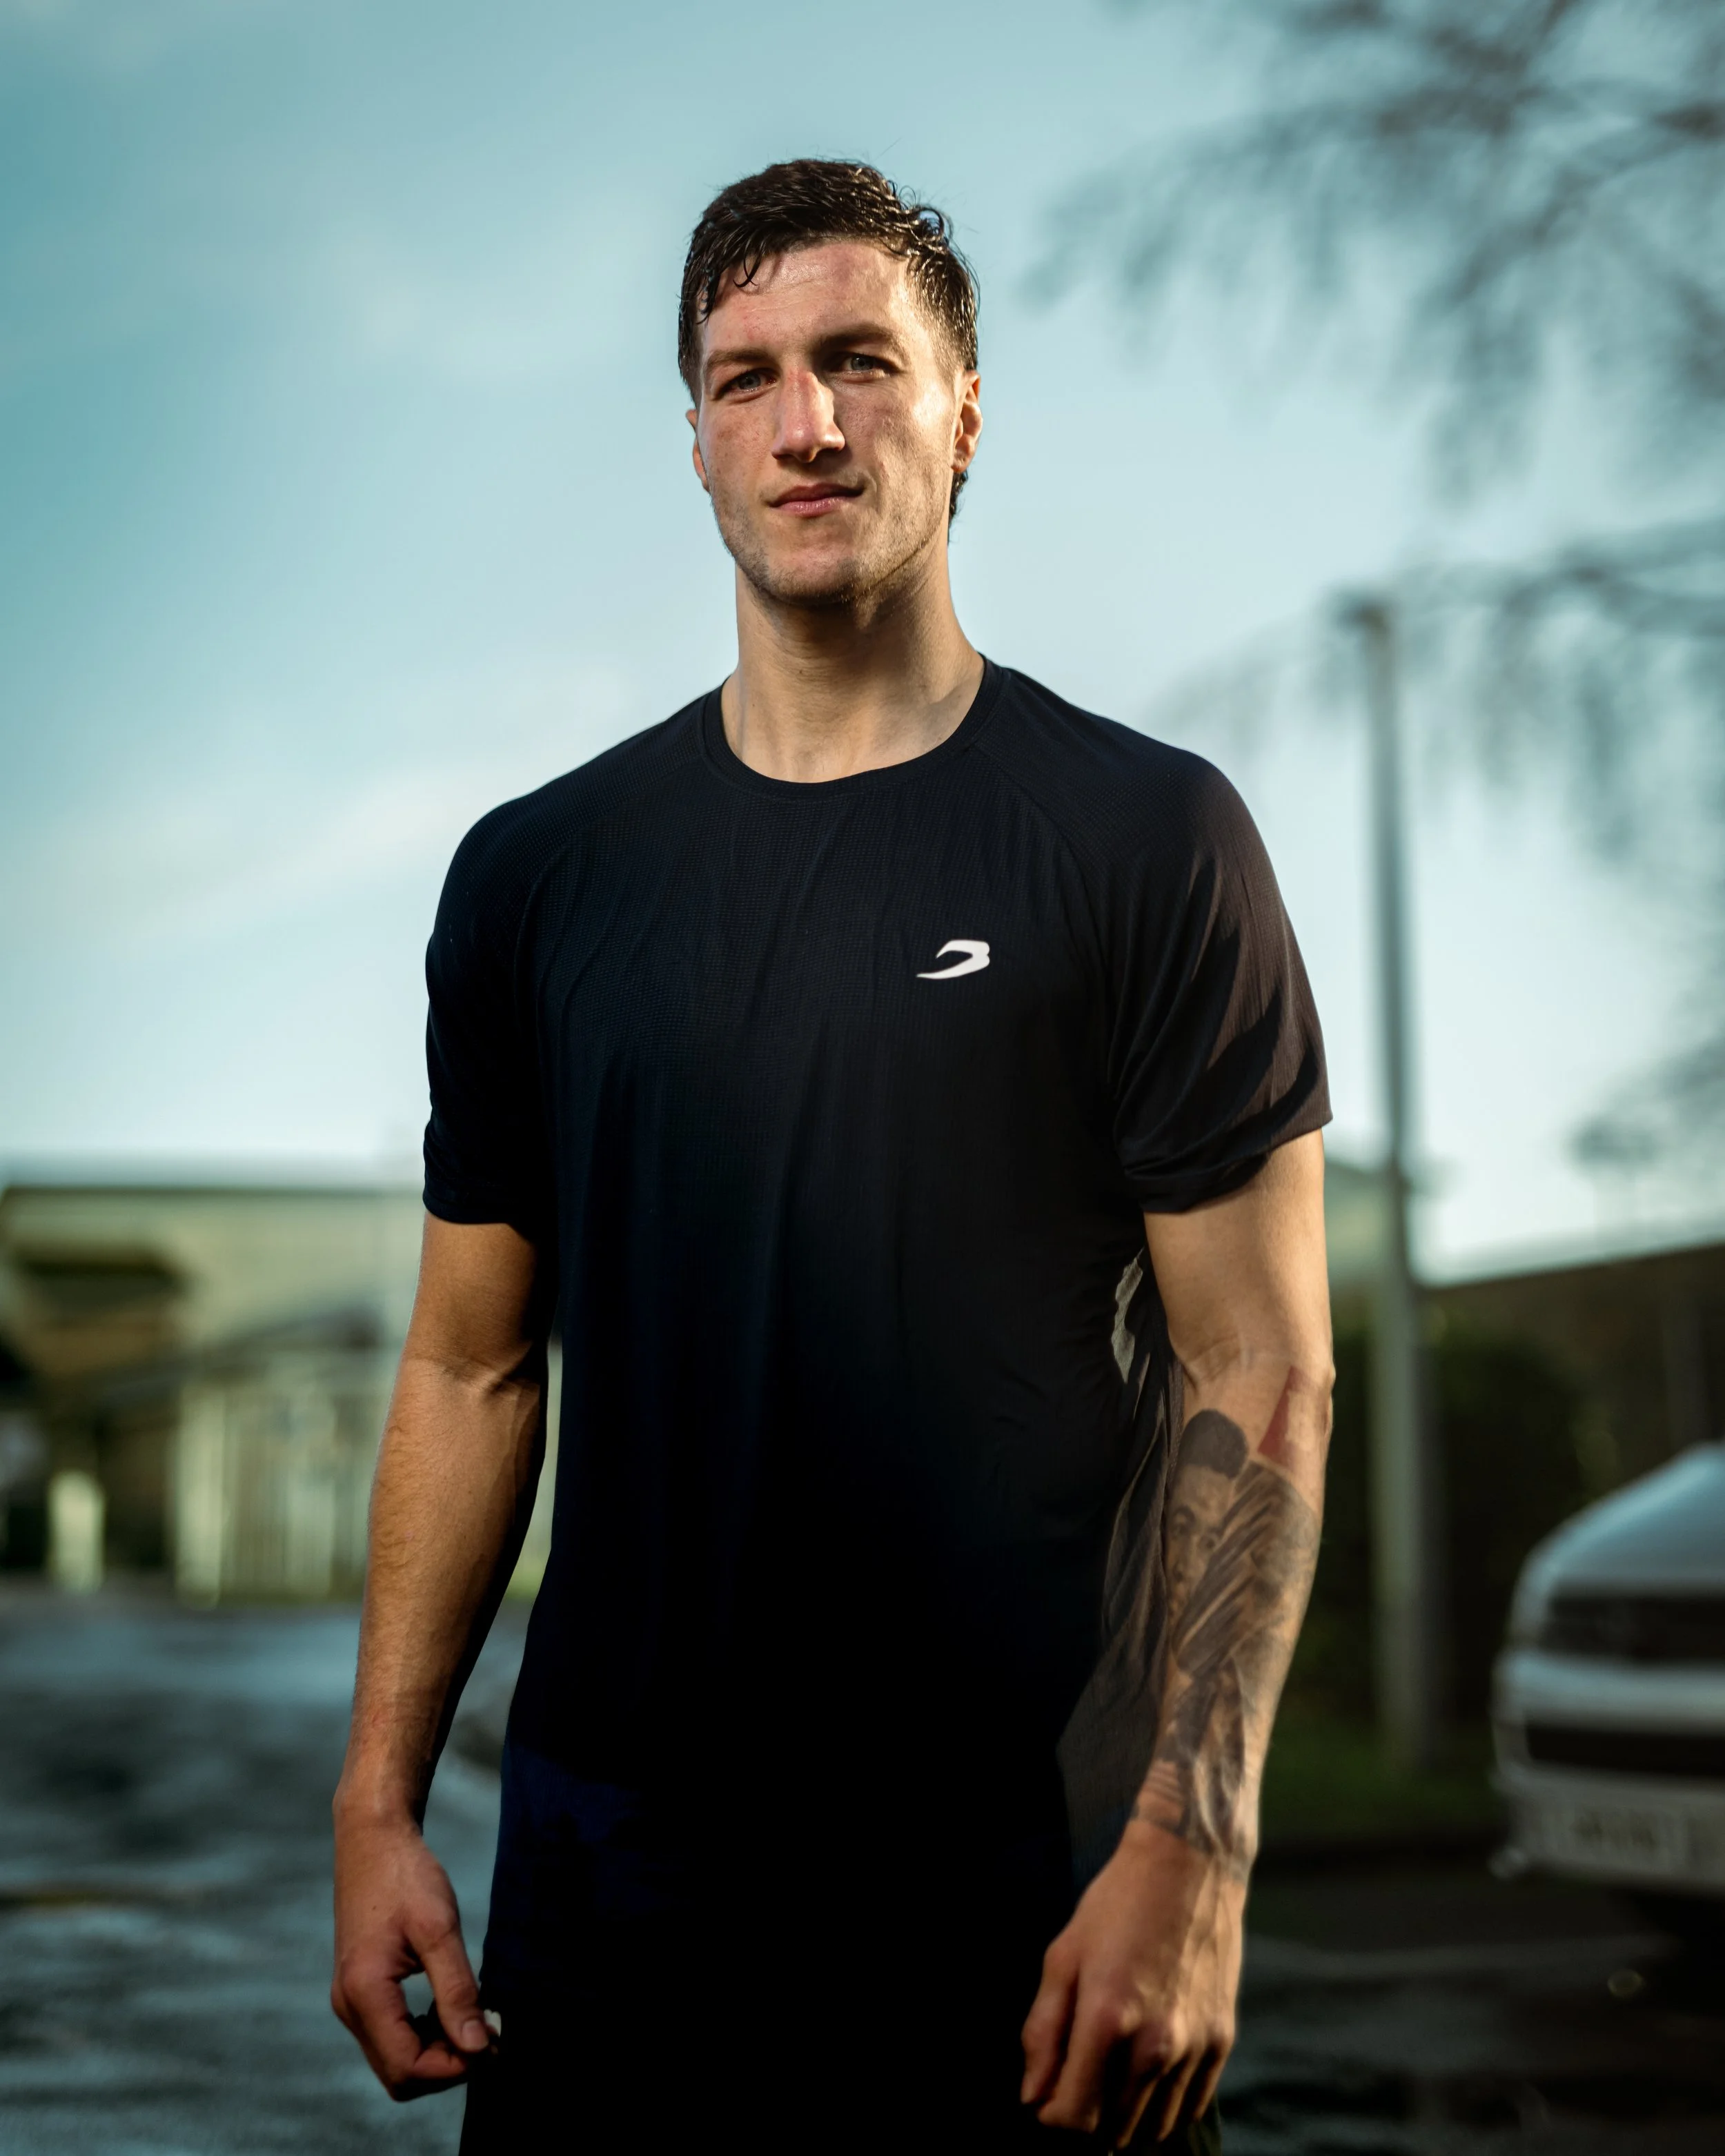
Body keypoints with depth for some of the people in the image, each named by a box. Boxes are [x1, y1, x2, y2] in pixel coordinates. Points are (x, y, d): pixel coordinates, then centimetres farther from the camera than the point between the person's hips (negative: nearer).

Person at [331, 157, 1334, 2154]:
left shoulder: (1145, 840, -4)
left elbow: (1257, 1380, -7)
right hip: (612, 1865, 3)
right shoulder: (536, 872, 6)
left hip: (1028, 1878, -2)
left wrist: (1188, 1848, -14)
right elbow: (472, 1366, 9)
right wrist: (378, 1803, 2)